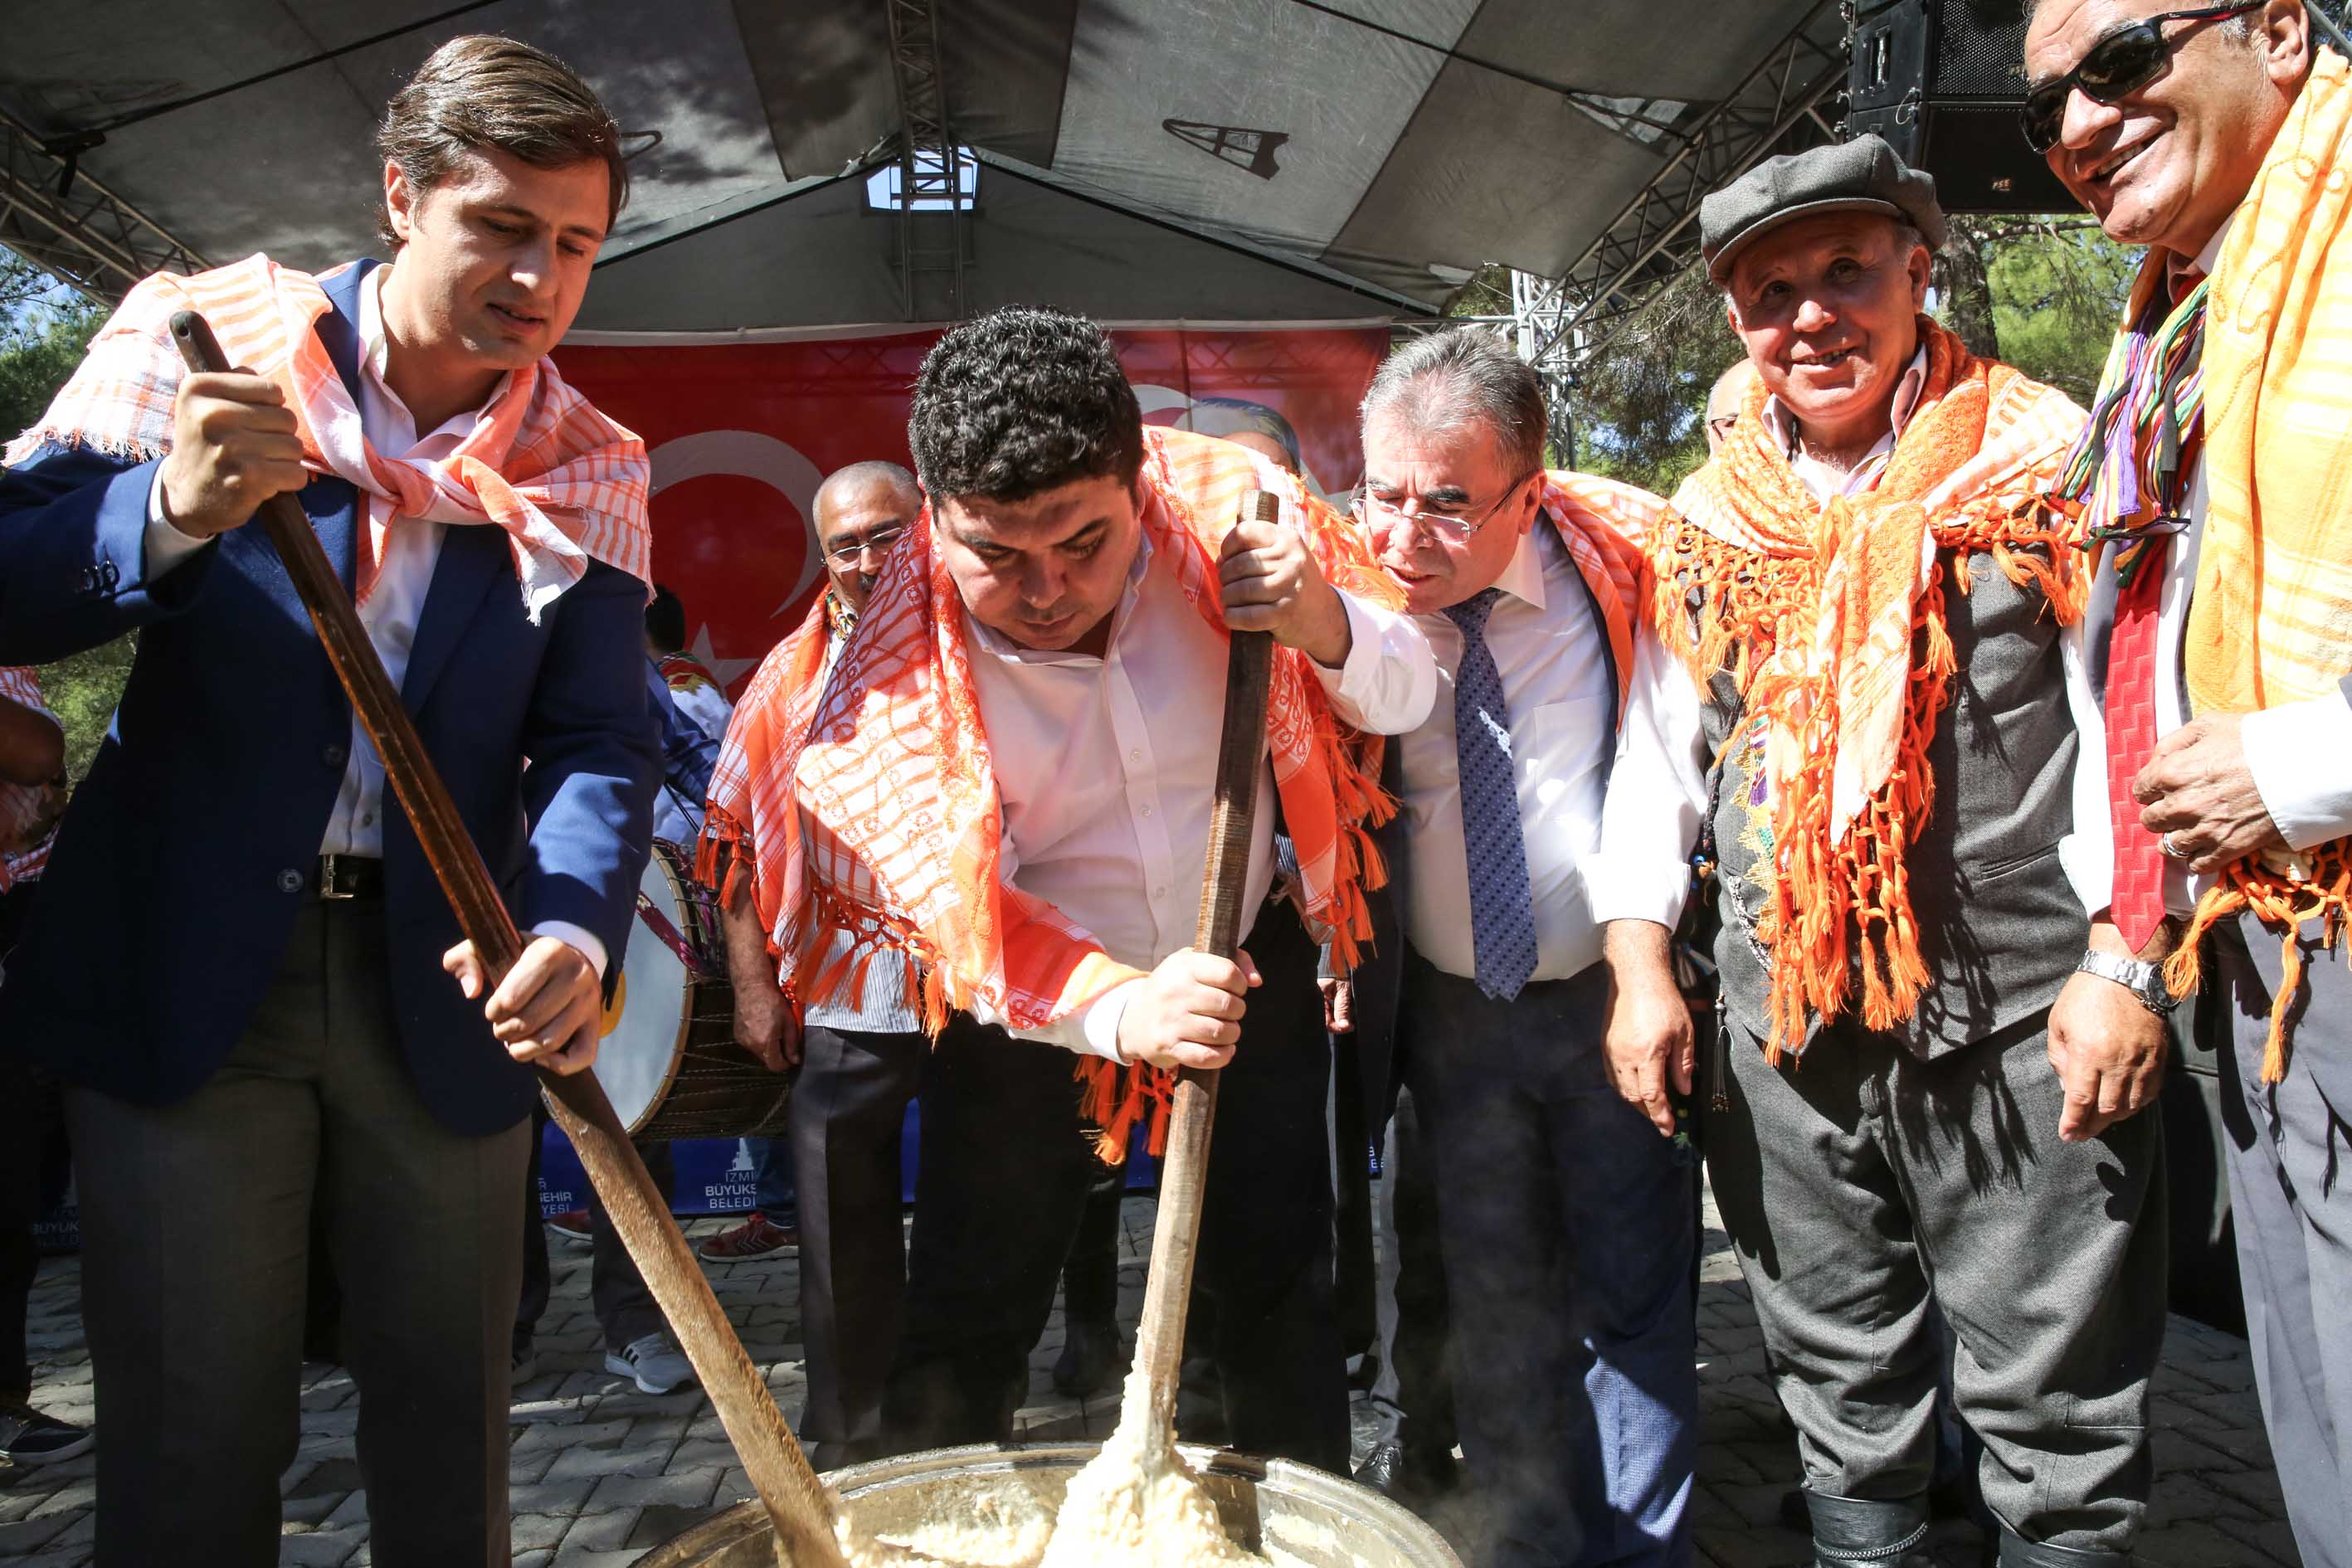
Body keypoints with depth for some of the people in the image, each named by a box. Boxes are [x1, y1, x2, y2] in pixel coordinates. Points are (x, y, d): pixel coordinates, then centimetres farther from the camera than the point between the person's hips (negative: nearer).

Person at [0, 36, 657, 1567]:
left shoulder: (592, 474, 1)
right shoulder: (204, 338, -2)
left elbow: (600, 737, -7)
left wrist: (574, 928, -26)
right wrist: (172, 512, -26)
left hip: (444, 985, 2)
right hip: (182, 966, -1)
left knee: (448, 1421, 12)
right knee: (191, 1435, 7)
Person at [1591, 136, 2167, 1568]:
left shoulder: (2050, 463, -2)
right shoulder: (1711, 518, 9)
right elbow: (1657, 753, 11)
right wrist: (1642, 968, 4)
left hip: (2019, 1023, -3)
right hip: (1784, 1027, 4)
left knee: (2056, 1419, 6)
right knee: (1841, 1395, 17)